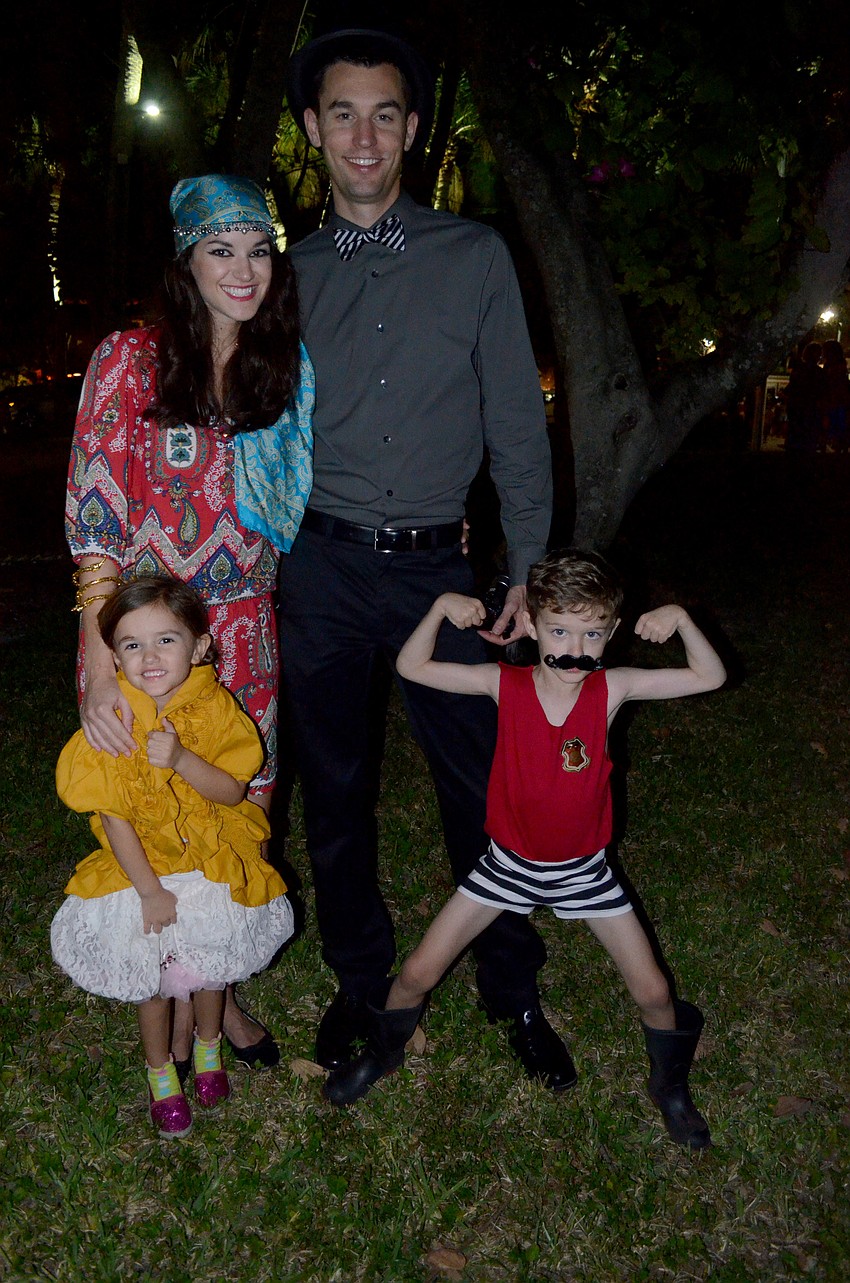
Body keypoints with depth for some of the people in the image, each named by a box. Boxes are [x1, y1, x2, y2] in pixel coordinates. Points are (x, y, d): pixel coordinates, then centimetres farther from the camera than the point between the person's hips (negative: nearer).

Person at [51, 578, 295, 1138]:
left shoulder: (215, 707, -15)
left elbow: (233, 791, -16)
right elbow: (113, 817, -16)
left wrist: (181, 760, -33)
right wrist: (149, 890, -17)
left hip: (213, 863, 1)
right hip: (140, 867, -1)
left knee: (211, 965, 14)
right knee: (151, 979, 10)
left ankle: (209, 1046, 45)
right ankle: (160, 1071, 37)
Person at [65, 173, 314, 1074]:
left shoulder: (284, 367, 7)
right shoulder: (131, 361, -8)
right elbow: (93, 521, -12)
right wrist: (100, 667, -20)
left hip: (246, 636, 4)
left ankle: (217, 988, 34)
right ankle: (173, 1005, 31)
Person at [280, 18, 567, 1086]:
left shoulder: (476, 258, 4)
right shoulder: (290, 275, 8)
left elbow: (516, 423, 4)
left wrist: (527, 566, -1)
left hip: (436, 567, -1)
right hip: (320, 567, 2)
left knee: (480, 785, 3)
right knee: (333, 789, 10)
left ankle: (512, 991, 24)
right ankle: (360, 982, 31)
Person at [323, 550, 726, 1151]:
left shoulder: (611, 688, -15)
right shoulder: (506, 684, -16)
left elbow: (710, 676, -13)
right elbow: (412, 667, -14)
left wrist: (682, 621, -29)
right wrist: (441, 608, -29)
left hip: (584, 867, 0)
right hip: (510, 862, 0)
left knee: (653, 991, 4)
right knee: (418, 973, 2)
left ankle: (671, 1086, 35)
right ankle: (383, 1052, 34)